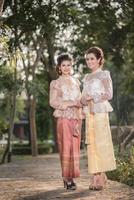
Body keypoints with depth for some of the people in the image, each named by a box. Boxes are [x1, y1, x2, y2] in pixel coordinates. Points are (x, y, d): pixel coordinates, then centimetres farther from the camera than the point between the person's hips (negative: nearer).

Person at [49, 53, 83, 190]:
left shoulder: (76, 82, 18)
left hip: (76, 118, 4)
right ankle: (67, 179, -6)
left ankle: (71, 177, 8)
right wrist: (70, 103, -14)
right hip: (63, 117, -4)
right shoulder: (55, 83, 6)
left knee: (75, 147, 2)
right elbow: (53, 102, -3)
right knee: (66, 146, -8)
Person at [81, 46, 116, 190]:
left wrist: (92, 97, -12)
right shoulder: (86, 77, 19)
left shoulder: (104, 74, 2)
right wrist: (83, 100, -3)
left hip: (100, 111, -6)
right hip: (88, 113, 6)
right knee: (91, 143, 1)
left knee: (101, 142, -7)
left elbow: (109, 94, -6)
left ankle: (102, 177, -5)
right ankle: (96, 177, 2)